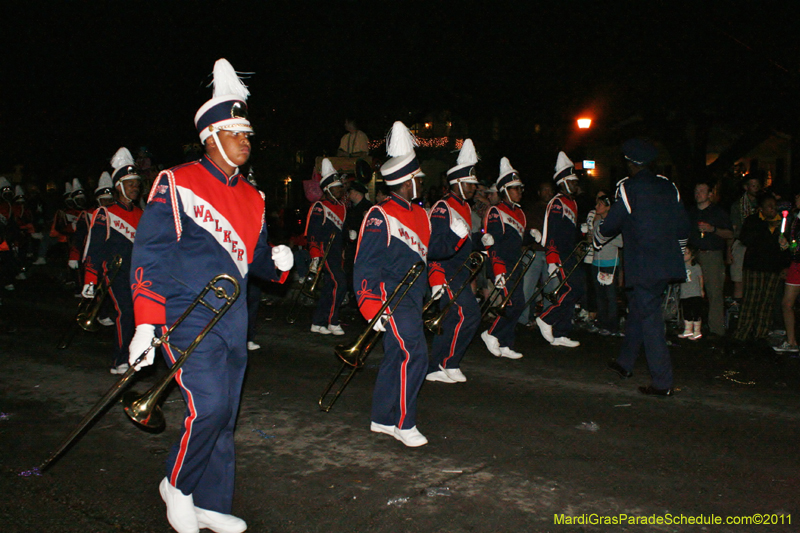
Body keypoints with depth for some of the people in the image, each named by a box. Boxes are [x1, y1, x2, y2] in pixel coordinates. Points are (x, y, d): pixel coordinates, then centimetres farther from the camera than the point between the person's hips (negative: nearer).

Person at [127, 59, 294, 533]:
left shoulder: (252, 198, 15)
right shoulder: (176, 184, -5)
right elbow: (149, 256, -6)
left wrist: (276, 261, -2)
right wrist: (146, 323, -12)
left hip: (234, 318, 7)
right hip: (188, 316, -6)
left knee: (226, 414, 10)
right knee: (208, 405, -17)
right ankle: (177, 485, 12)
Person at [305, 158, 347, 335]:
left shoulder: (341, 207, 15)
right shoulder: (319, 207, -9)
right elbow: (312, 234, -12)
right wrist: (315, 257, -17)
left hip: (336, 252, 8)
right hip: (324, 251, -8)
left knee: (329, 287, 9)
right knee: (339, 283, -16)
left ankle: (317, 323, 17)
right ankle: (332, 322, -7)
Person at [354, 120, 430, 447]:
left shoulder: (420, 215, 14)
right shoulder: (380, 217, -12)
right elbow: (364, 267, -13)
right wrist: (372, 310, -17)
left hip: (412, 298, 9)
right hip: (391, 297, -9)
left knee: (396, 356, 13)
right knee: (415, 354, -16)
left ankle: (382, 419, 25)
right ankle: (403, 423, -4)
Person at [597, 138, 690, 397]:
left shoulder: (629, 188, -9)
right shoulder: (668, 186, 10)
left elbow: (610, 225, -4)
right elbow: (683, 226, 14)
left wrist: (597, 236, 18)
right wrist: (675, 252, 30)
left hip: (644, 266, -7)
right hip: (668, 264, 7)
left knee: (650, 319, -4)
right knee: (638, 310, 21)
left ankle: (662, 382, -3)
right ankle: (625, 362, 35)